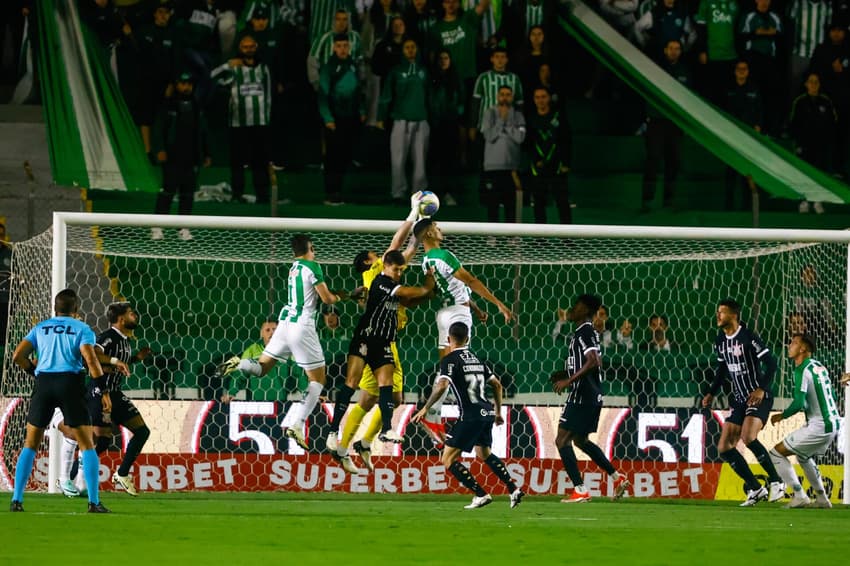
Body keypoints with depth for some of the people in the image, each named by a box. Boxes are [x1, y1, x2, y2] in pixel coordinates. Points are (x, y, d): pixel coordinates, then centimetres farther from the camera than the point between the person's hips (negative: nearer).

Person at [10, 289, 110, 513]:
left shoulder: (40, 328, 14)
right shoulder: (82, 329, 6)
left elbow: (18, 356, 6)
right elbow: (91, 360, -9)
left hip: (43, 383, 2)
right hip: (70, 383, -2)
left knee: (30, 445, 12)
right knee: (87, 445, 5)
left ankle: (17, 500, 4)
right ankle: (94, 501, -4)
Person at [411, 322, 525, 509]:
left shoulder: (450, 360, -5)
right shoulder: (476, 359, 17)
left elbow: (442, 386, -21)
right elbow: (497, 385, 22)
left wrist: (425, 409, -14)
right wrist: (498, 412, 32)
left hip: (470, 415, -8)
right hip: (487, 412, 8)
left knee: (448, 460, -2)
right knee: (484, 453, 30)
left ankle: (481, 494, -8)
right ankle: (514, 489, 25)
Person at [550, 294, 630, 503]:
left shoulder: (584, 333, -14)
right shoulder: (582, 333, 17)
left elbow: (593, 362, -27)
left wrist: (568, 381, -26)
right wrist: (564, 375, 19)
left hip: (582, 397, -11)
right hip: (590, 397, 11)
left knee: (562, 440, -9)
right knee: (580, 440, 22)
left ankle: (580, 490, -12)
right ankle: (618, 478, 24)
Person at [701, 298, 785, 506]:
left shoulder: (748, 337, -14)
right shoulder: (721, 341, 9)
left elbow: (770, 362, -16)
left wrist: (762, 389, -25)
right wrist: (712, 393, 14)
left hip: (758, 398, -8)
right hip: (739, 400, 8)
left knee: (748, 437, -30)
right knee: (724, 448, -1)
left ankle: (776, 481, -15)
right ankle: (755, 489, 8)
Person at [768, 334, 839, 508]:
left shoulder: (802, 370, -15)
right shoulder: (820, 366, 12)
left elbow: (798, 403, -21)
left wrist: (782, 416, -3)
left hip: (818, 427, -9)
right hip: (833, 424, 9)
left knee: (776, 453, -2)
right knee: (803, 456, 33)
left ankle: (799, 496, -6)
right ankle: (822, 499, 33)